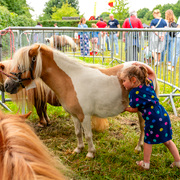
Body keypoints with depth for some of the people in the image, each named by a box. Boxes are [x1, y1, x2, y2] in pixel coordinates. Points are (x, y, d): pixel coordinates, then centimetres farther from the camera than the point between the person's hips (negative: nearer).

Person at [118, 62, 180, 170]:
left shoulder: (133, 93, -12)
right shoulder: (148, 83, 6)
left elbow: (134, 109, 0)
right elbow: (152, 73, 26)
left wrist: (125, 109, 19)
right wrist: (142, 65, 13)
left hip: (153, 120, -7)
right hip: (163, 114, 7)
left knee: (148, 141, 13)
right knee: (167, 140, 20)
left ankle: (146, 163, 29)